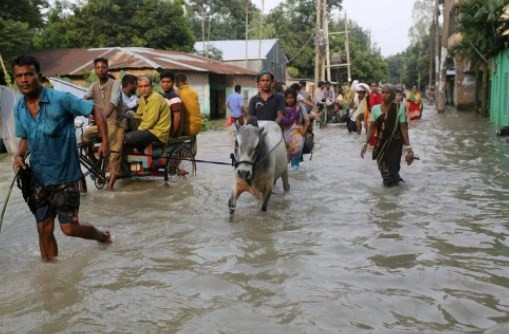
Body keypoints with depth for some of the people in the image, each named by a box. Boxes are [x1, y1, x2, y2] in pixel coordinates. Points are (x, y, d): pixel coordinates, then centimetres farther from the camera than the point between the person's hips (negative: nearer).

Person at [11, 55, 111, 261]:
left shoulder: (61, 99, -17)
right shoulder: (19, 109, 1)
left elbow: (95, 110, -10)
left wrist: (105, 141, -17)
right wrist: (19, 155, -4)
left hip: (64, 176, -5)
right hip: (38, 178, 5)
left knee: (69, 228, 2)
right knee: (44, 229, 10)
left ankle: (102, 236, 33)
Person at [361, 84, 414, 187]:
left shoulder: (399, 109, -10)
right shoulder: (375, 109, -2)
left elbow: (404, 128, -8)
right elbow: (372, 128, 3)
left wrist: (408, 146, -12)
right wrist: (365, 143, -2)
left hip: (395, 144, -3)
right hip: (381, 144, 3)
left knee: (392, 168, -4)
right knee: (382, 167, 6)